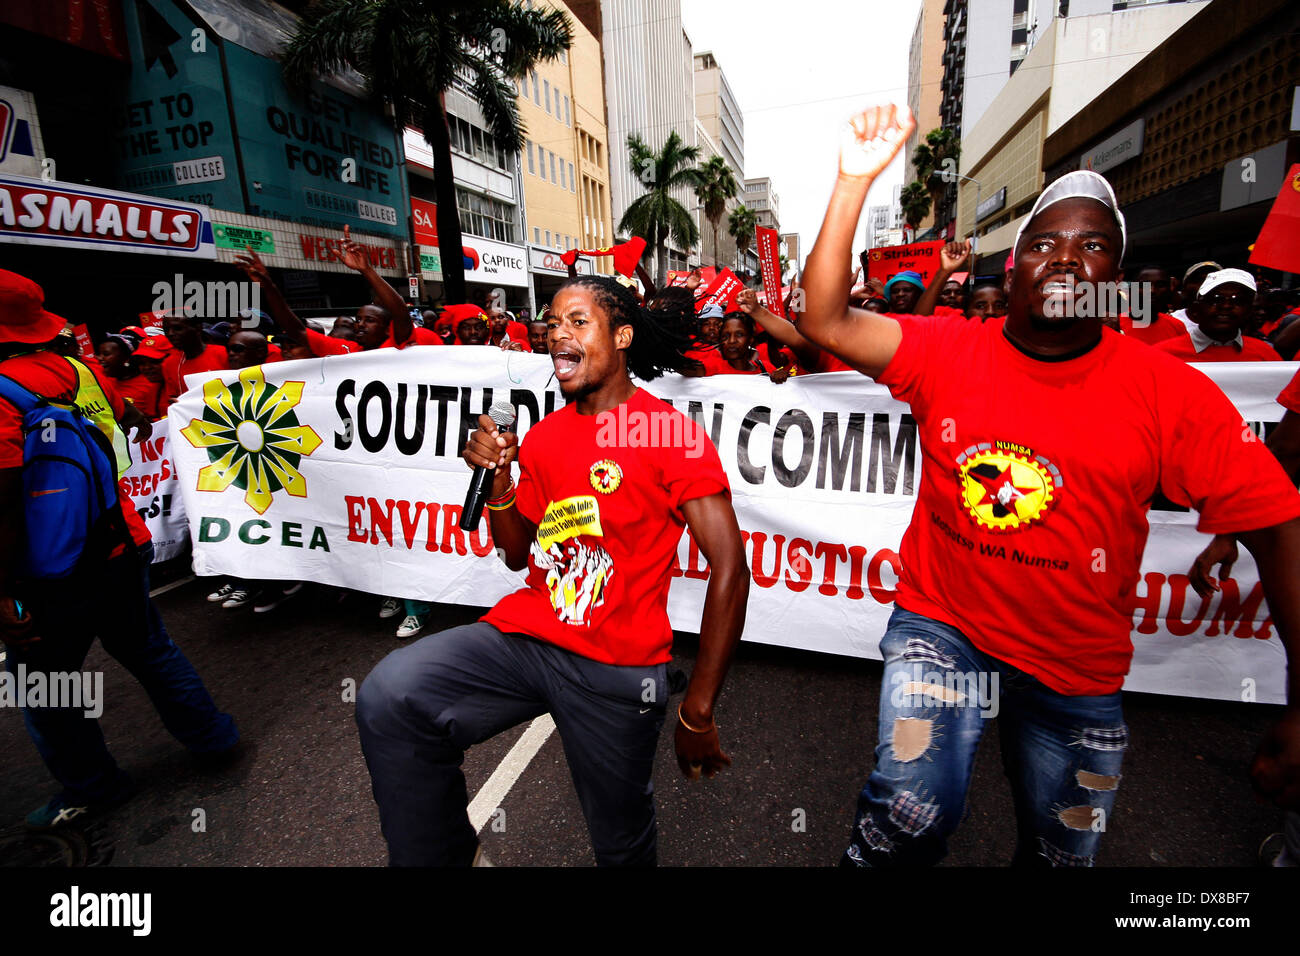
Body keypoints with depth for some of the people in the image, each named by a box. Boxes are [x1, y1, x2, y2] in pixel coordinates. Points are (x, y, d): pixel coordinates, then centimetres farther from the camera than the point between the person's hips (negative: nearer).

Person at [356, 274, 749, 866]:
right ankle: (438, 857, 7)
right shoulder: (544, 436, 8)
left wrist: (697, 713, -13)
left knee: (621, 843, 14)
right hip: (524, 634, 4)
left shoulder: (672, 434, -10)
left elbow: (729, 570, -14)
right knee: (387, 700, -18)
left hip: (616, 666, -4)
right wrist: (499, 478, -4)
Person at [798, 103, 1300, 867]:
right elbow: (827, 322, -19)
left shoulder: (1170, 392, -11)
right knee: (912, 819, -16)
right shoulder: (947, 352, -9)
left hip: (1080, 670, 2)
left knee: (1061, 853, 21)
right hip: (942, 624, -1)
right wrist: (855, 182, -27)